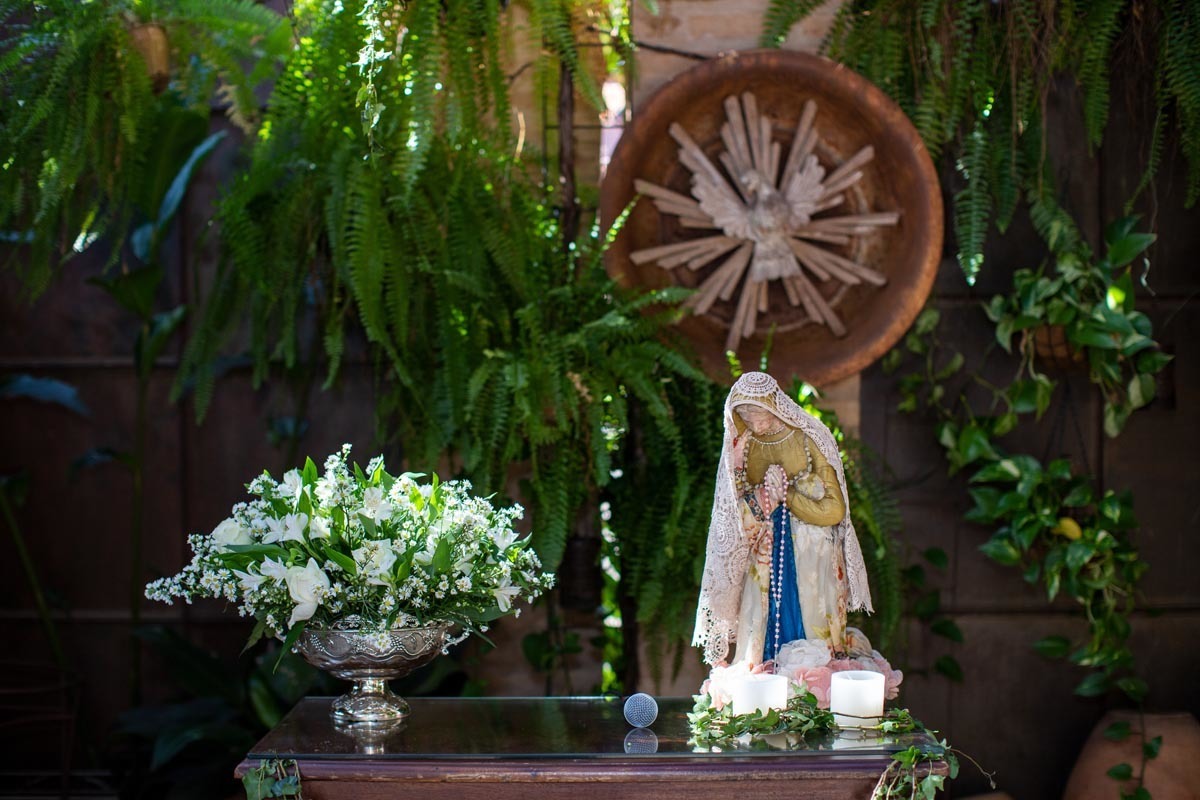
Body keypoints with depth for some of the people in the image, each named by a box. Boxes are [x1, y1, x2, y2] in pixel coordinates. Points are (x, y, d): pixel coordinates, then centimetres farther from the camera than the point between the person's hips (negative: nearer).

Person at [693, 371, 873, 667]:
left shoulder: (811, 439, -5)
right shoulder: (741, 447, 5)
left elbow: (834, 509, -8)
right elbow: (738, 515, 5)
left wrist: (785, 496, -10)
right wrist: (764, 497, -12)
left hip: (812, 560, -2)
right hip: (765, 562, 3)